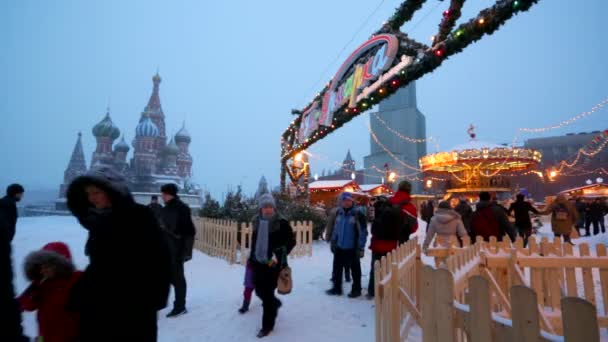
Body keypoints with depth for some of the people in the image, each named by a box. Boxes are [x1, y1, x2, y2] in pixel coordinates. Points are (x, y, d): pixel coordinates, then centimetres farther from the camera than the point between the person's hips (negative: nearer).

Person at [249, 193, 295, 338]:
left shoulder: (281, 222, -12)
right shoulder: (257, 221, 6)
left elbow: (292, 241, -11)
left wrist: (279, 253, -23)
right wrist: (251, 257, 20)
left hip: (273, 263, -6)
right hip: (258, 262, 6)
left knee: (268, 293, -1)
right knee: (259, 290, 16)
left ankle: (267, 325, 17)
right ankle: (275, 304, 47)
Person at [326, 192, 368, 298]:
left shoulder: (358, 214, -16)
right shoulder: (338, 213, 3)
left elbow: (363, 232, -15)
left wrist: (361, 247, -16)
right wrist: (333, 242, 12)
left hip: (352, 248, -5)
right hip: (339, 246, 6)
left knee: (355, 269, 11)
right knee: (337, 268, 14)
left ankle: (356, 289, 26)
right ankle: (336, 288, 29)